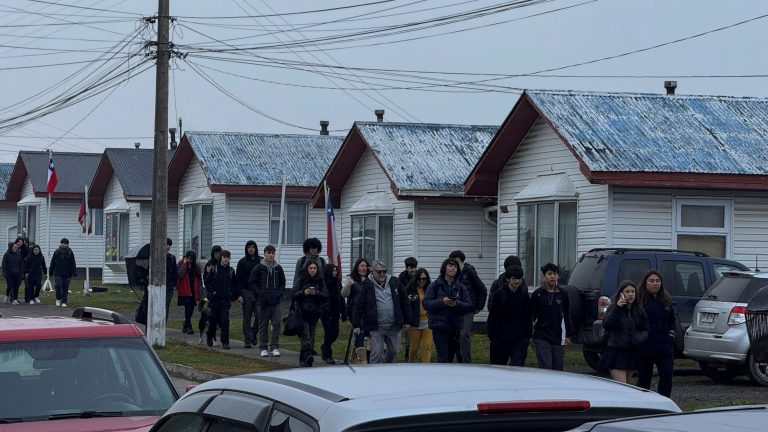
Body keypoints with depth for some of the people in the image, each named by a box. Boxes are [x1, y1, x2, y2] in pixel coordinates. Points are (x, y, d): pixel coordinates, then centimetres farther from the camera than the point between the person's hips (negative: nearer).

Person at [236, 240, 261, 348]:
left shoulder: (261, 261, 7)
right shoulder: (242, 262, 3)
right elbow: (238, 279, 0)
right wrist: (239, 294, -8)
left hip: (259, 292, 1)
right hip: (247, 291, -1)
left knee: (259, 314, -8)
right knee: (247, 317, 1)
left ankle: (253, 334, 16)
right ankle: (247, 340, 5)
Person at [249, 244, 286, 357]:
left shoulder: (278, 268, 8)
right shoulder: (258, 268, -1)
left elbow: (282, 283, 18)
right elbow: (251, 282, 1)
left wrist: (280, 293, 3)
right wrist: (259, 293, -8)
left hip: (276, 301, 2)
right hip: (263, 301, -2)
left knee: (276, 323, -6)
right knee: (263, 325, 4)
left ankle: (275, 347, 0)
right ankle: (263, 348, 11)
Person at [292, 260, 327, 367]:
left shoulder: (320, 281, 7)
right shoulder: (301, 280, 1)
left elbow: (325, 296, 0)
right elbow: (293, 295, -2)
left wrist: (315, 293, -17)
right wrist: (303, 292, -18)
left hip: (315, 313, 3)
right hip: (302, 312, -3)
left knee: (311, 337, 4)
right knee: (305, 336, -15)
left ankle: (303, 359, 11)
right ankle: (307, 355, -28)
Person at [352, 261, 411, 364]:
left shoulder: (395, 283, 5)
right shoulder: (367, 285, -4)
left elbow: (404, 303, 12)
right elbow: (359, 306, -3)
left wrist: (407, 321, 10)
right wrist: (356, 325, -6)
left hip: (394, 326, 4)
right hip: (376, 327, -4)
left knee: (394, 350, 12)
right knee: (377, 353, -6)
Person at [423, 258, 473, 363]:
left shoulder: (460, 287, 9)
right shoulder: (435, 285, 1)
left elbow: (469, 306, 3)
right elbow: (426, 303, -7)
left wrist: (457, 304, -16)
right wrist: (442, 302, -20)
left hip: (455, 328, 4)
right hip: (439, 327, -4)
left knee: (450, 358, 11)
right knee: (443, 358, -12)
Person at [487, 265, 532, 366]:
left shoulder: (524, 295, 3)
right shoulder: (498, 294, -4)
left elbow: (527, 318, 9)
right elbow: (492, 318, -2)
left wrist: (527, 336, 5)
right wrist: (492, 336, -6)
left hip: (520, 339, 1)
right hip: (500, 338, 0)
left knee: (518, 365, -10)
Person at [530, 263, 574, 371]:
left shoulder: (562, 295, 8)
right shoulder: (537, 294, 0)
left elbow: (566, 316, 16)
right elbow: (530, 314, 4)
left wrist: (568, 335, 15)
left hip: (558, 338, 3)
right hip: (541, 338, -3)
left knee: (558, 369, 4)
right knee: (545, 369, -10)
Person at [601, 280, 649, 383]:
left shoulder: (639, 310, 9)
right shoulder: (613, 309, -3)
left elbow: (645, 330, 15)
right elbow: (606, 325, -19)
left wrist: (640, 338, -7)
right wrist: (617, 308, -25)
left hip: (632, 353, 5)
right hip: (616, 352, -5)